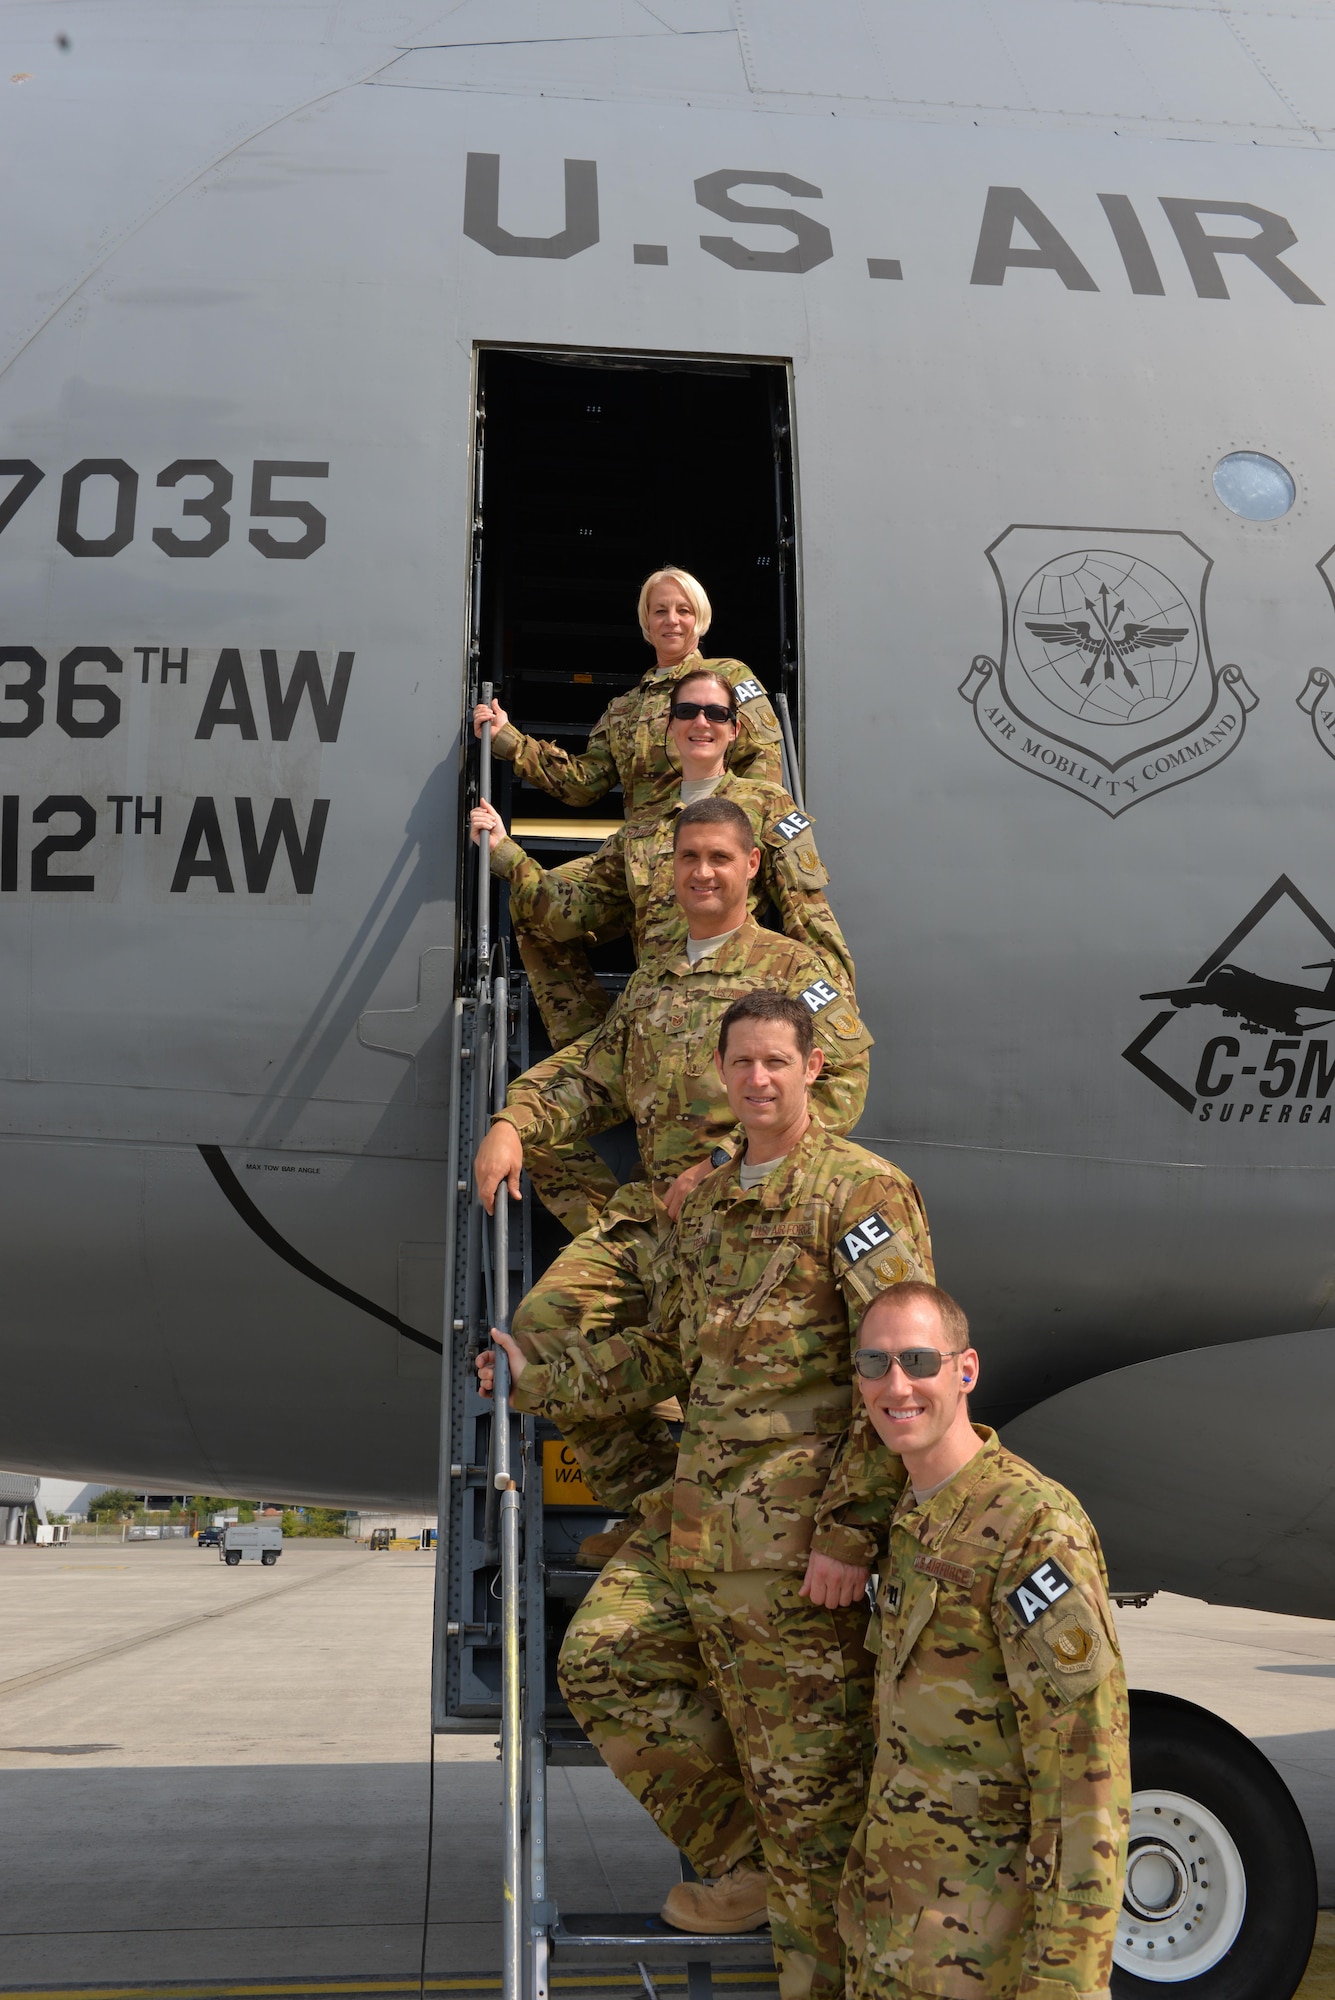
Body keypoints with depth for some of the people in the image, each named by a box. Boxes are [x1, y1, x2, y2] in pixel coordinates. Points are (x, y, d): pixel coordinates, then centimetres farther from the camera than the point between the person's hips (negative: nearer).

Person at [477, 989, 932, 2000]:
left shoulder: (862, 1191, -9)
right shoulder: (707, 1202, 16)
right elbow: (666, 1350, 25)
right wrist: (543, 1384, 24)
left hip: (797, 1529, -8)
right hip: (694, 1511, 8)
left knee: (805, 1765, -1)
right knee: (605, 1662, 10)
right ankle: (742, 1865, 24)